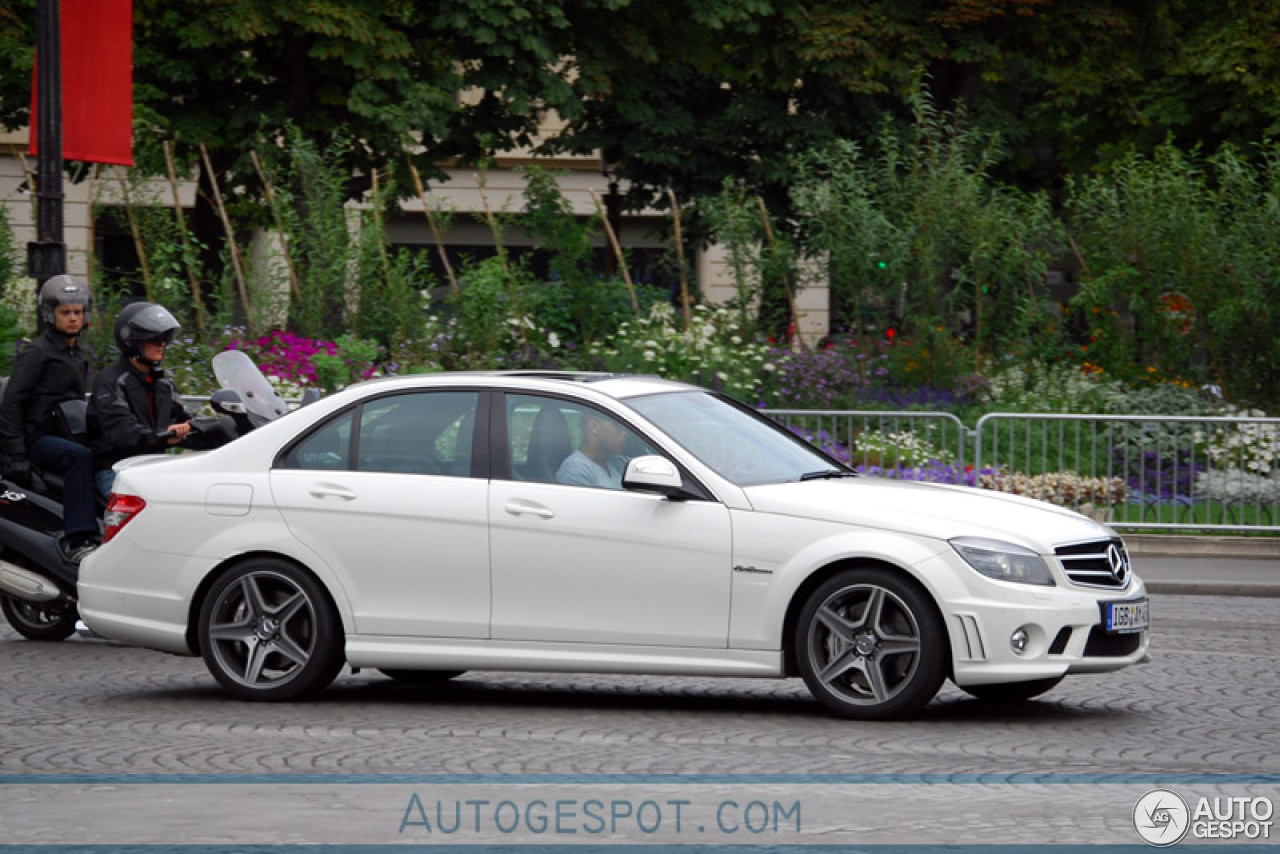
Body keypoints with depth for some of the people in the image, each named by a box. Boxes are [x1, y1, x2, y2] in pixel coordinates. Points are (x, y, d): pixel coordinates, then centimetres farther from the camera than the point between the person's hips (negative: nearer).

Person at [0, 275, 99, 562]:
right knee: (80, 457, -37)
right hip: (38, 438, -8)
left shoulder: (78, 356, 20)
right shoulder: (37, 353, -5)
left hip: (68, 434, 8)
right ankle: (77, 539, -45)